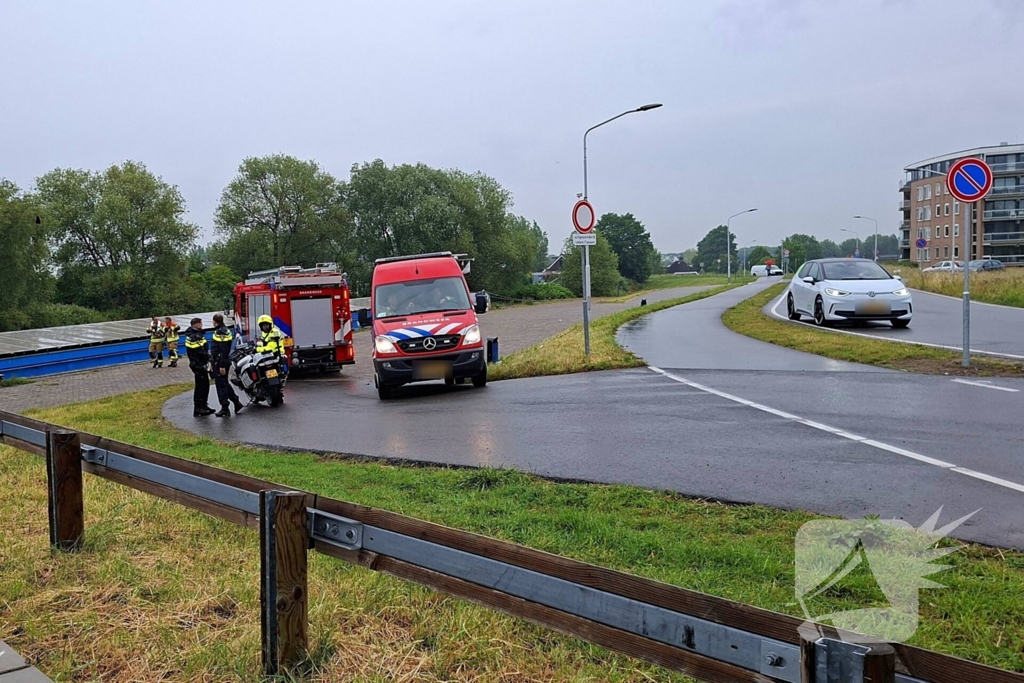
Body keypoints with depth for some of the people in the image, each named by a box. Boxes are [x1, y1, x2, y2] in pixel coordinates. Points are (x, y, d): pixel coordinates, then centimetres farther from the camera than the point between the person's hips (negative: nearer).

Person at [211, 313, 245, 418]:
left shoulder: (220, 332, -18)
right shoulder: (226, 329, 12)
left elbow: (223, 350, -23)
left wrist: (222, 366, -24)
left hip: (219, 363, -10)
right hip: (225, 361, 10)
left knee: (221, 386, -2)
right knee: (225, 383, 19)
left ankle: (225, 409, 4)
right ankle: (237, 403, 22)